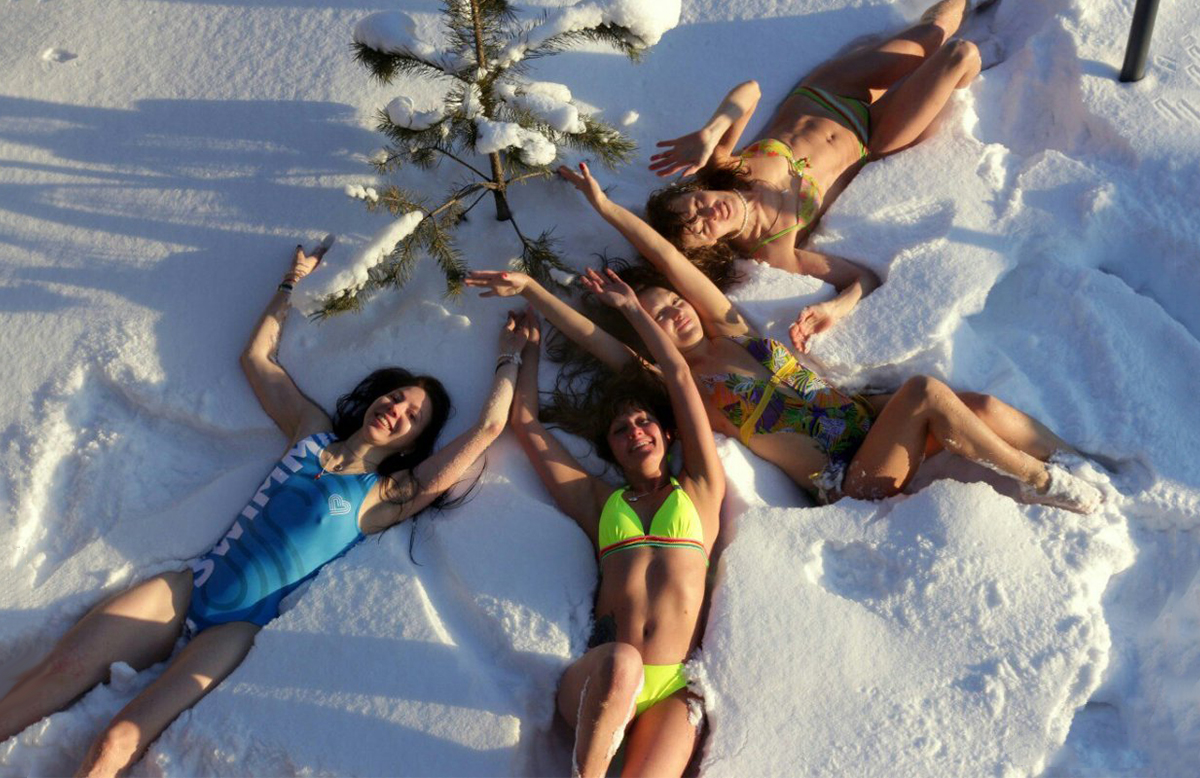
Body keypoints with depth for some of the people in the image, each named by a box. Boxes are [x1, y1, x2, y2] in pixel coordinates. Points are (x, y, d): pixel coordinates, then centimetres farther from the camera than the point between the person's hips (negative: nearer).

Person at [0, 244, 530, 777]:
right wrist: (292, 284, 26)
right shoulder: (311, 429, 12)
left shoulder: (389, 497, 0)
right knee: (65, 667, -19)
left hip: (241, 626, -4)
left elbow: (489, 425, -8)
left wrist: (509, 358, 2)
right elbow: (257, 356, 25)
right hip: (189, 587, 4)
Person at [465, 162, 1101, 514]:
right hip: (852, 479, -6)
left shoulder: (727, 330, 10)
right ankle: (1038, 480, -12)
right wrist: (531, 289, -13)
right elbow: (596, 339, -10)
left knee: (983, 406, -13)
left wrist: (606, 206, 2)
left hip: (870, 420, 6)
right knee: (925, 390, -27)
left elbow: (666, 259, 4)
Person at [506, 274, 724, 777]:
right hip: (599, 682, 2)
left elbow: (680, 378, 16)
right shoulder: (601, 503, 24)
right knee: (621, 662, -37)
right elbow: (524, 423, 26)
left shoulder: (699, 492, 20)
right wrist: (531, 348, 39)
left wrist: (631, 307, 25)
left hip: (673, 688, -1)